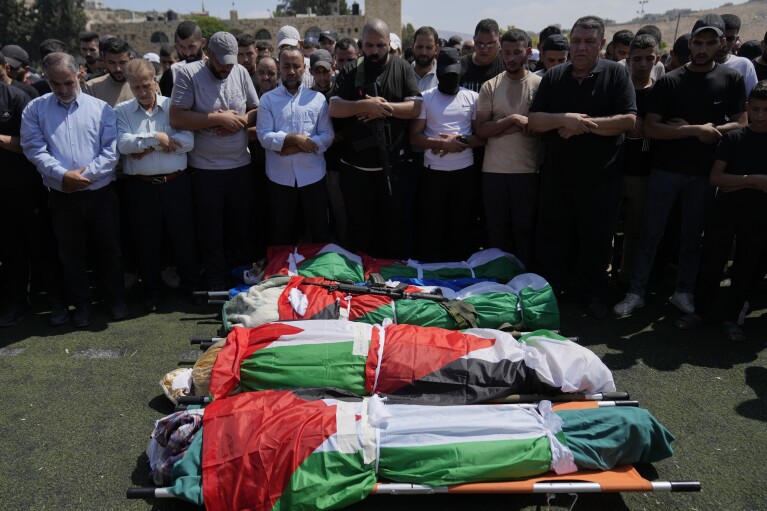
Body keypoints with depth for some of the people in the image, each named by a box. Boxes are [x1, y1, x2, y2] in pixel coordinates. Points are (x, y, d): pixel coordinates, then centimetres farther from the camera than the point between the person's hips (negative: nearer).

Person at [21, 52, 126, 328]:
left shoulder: (101, 108, 1)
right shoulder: (35, 109, 4)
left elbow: (112, 149, -6)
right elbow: (35, 149, -4)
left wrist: (86, 173, -14)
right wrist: (62, 175, -17)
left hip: (101, 194, -1)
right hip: (63, 197, 1)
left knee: (109, 249, 9)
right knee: (72, 254, 11)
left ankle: (116, 298, 27)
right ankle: (81, 304, 26)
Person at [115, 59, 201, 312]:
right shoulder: (121, 111, 5)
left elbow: (187, 141, -11)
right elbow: (123, 144, -10)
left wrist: (145, 146, -10)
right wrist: (155, 138, -13)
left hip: (176, 183, -1)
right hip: (141, 186, 1)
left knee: (184, 237, 8)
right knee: (147, 242, 11)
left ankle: (192, 286, 26)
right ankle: (153, 291, 27)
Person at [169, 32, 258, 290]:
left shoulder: (241, 72, 4)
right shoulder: (188, 73, -8)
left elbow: (256, 110, 10)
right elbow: (176, 118, -18)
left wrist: (240, 121, -11)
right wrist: (218, 118, -18)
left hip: (240, 164, 3)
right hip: (205, 168, -3)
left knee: (241, 224, 14)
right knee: (211, 228, 8)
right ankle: (217, 282, 24)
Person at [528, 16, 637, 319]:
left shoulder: (616, 74, -3)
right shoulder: (554, 76, 4)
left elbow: (628, 120, -12)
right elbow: (533, 121, -2)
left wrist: (582, 124, -16)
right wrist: (565, 119, -19)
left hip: (601, 177, -2)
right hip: (556, 175, 2)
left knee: (597, 240, 10)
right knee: (550, 237, 11)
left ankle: (593, 295, 28)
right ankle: (549, 292, 28)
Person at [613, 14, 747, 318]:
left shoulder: (732, 80, 3)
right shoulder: (669, 81, -3)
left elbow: (740, 124, -1)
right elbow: (650, 128, -10)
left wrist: (694, 129, -12)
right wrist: (698, 130, -17)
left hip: (704, 172, 2)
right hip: (665, 170, -1)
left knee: (692, 236, 11)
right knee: (651, 233, 3)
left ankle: (684, 292, 24)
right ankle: (636, 293, 11)